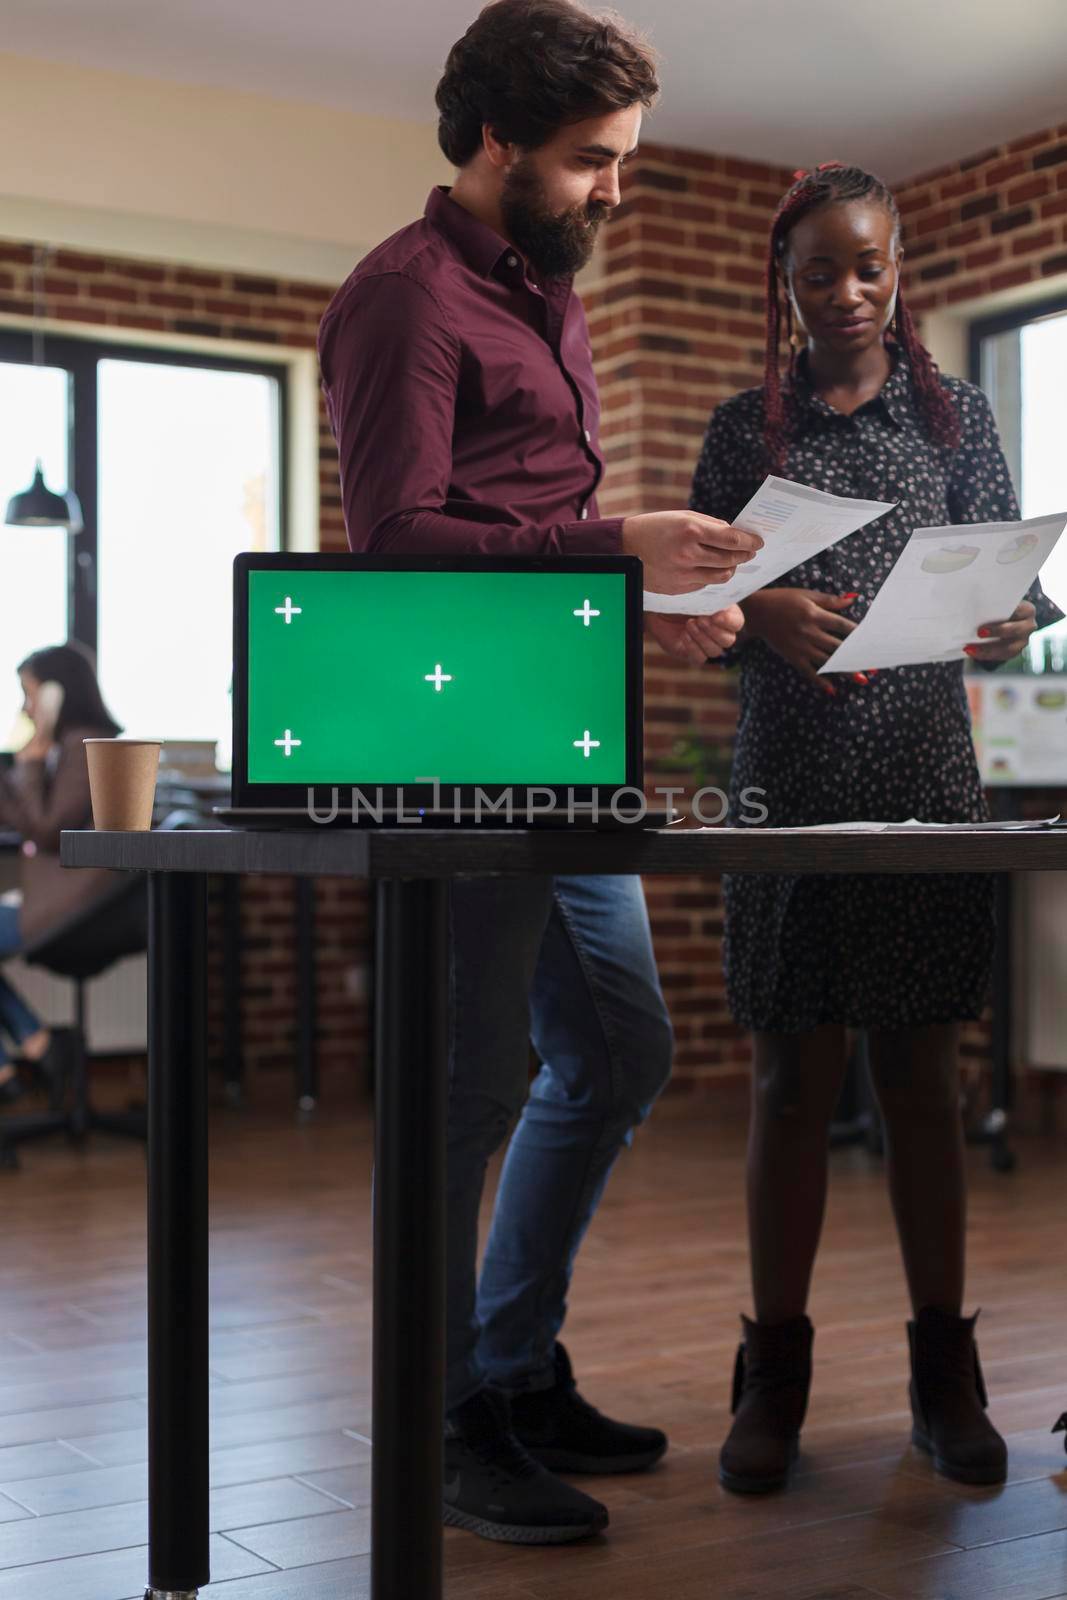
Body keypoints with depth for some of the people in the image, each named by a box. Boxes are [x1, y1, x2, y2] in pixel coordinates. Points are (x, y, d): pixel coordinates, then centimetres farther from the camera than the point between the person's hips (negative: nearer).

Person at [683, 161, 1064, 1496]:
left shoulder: (954, 413, 9)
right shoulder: (746, 430, 10)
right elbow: (697, 603, 7)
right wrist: (761, 615, -14)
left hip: (922, 778, 0)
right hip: (787, 785, 0)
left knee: (920, 1075, 5)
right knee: (790, 1080, 2)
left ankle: (943, 1374, 14)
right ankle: (775, 1375, 11)